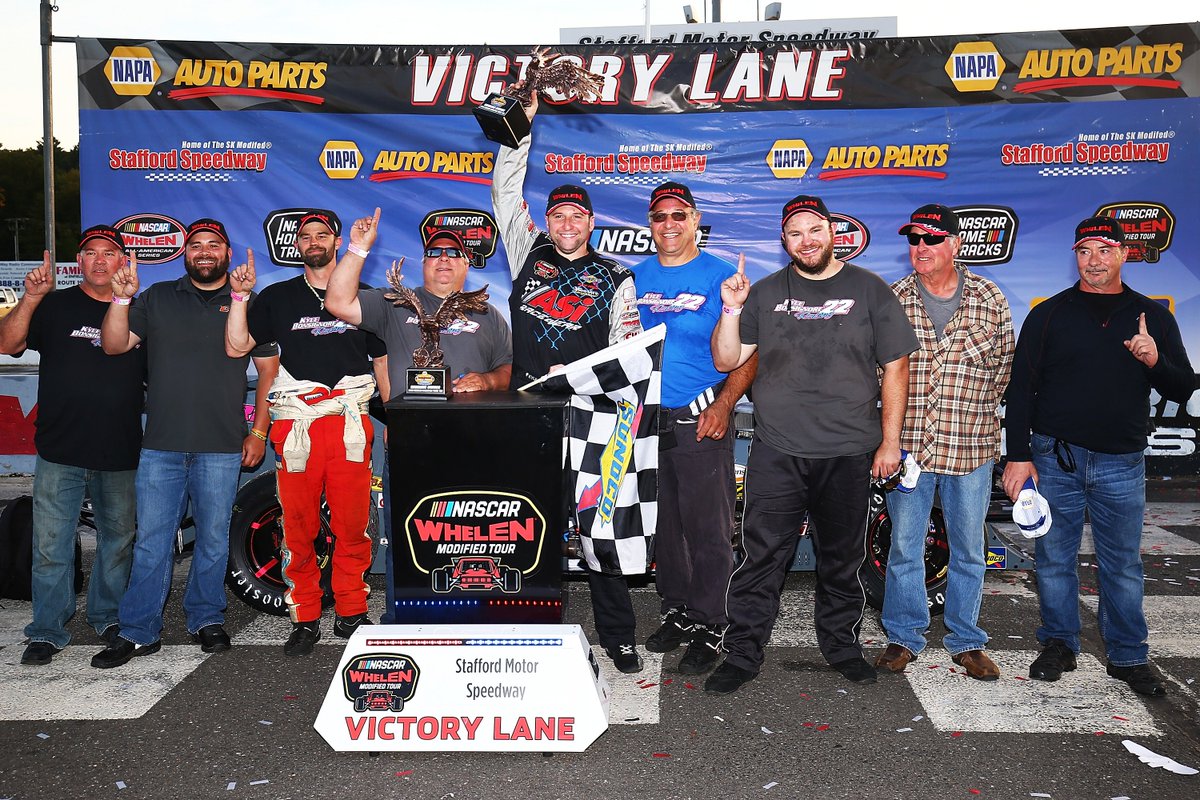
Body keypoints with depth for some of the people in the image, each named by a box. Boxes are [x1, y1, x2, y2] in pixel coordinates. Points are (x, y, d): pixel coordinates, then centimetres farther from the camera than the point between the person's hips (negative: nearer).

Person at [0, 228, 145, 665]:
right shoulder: (55, 306, 5)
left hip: (120, 454, 2)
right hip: (60, 452, -2)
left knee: (117, 541, 12)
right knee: (51, 547, 0)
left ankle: (108, 617, 28)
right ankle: (47, 632, 11)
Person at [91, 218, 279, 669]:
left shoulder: (247, 304, 7)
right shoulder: (157, 298, 11)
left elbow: (269, 369, 8)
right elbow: (114, 345, 6)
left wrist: (258, 432, 3)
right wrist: (122, 299, -10)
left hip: (222, 447, -1)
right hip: (161, 445, 1)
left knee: (213, 539, 8)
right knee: (151, 541, 2)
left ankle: (207, 620, 23)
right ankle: (139, 632, 11)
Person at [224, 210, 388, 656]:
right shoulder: (277, 297, 15)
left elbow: (383, 360, 17)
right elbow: (236, 348, 7)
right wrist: (240, 297, -4)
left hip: (350, 425, 0)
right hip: (295, 427, 0)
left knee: (353, 525, -1)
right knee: (298, 528, 0)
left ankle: (351, 614, 11)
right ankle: (304, 619, 11)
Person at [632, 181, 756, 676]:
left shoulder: (722, 277, -2)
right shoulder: (637, 278, 10)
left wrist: (724, 403, -16)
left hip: (701, 420, -4)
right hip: (647, 420, 5)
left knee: (708, 529, -1)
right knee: (662, 524, 13)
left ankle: (709, 626, 10)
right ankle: (676, 611, 28)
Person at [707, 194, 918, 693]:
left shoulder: (869, 290, 4)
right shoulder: (764, 293, 7)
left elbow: (895, 367, 3)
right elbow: (727, 361, 5)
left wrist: (890, 441, -1)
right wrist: (731, 310, -11)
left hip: (848, 455, 0)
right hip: (776, 452, 0)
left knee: (842, 559, 13)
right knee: (761, 558, -1)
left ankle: (841, 644, 31)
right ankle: (742, 655, 10)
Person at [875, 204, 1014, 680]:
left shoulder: (989, 299, 1)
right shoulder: (892, 299, 1)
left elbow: (1003, 366, 8)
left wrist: (974, 412, 2)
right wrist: (898, 422, -1)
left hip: (972, 445, 0)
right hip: (908, 444, 0)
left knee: (968, 549, 10)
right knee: (904, 546, 6)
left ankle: (966, 641, 24)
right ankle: (904, 637, 21)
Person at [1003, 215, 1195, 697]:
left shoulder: (1153, 317, 8)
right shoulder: (1049, 314, 4)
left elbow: (1183, 390, 7)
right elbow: (1021, 388, 2)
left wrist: (1155, 361, -15)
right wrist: (1019, 456, -5)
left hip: (1122, 463, 1)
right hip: (1055, 457, -1)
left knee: (1123, 566, 7)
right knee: (1054, 558, 7)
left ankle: (1128, 656, 19)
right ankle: (1059, 645, 21)